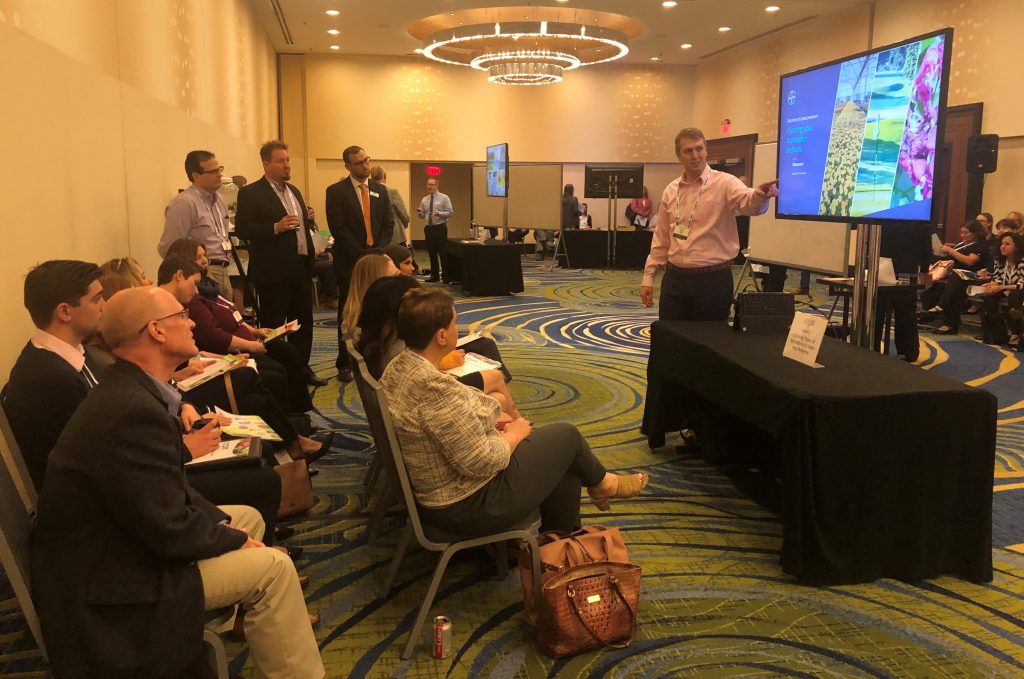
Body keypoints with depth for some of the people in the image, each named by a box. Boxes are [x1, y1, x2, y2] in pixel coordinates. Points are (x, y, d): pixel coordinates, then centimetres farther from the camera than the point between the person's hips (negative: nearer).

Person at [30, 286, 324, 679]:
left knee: (249, 517, 17)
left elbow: (169, 487, 8)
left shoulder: (128, 389, 1)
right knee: (272, 568, -11)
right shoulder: (134, 410, -31)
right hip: (102, 583, -10)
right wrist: (233, 539, -10)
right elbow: (170, 531, -26)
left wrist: (222, 520, -1)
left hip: (114, 539, 10)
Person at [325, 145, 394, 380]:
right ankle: (345, 364, 12)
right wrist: (362, 255, -14)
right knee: (348, 314, 3)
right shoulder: (336, 191, -3)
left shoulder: (380, 189, 11)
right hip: (350, 262, -3)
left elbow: (388, 223, 7)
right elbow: (338, 228, -9)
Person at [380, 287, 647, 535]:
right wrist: (514, 434, -10)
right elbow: (482, 463, -28)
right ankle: (601, 483, 36)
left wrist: (489, 420, 5)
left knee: (566, 458, 18)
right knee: (567, 436, 6)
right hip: (469, 504, -9)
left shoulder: (397, 366, -3)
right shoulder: (435, 387, -33)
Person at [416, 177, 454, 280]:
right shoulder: (424, 200, 11)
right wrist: (419, 213, -10)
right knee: (432, 253, 9)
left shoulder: (444, 198, -3)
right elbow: (422, 216, 13)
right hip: (428, 228, 5)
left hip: (440, 228, -5)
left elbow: (450, 213, -8)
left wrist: (439, 213, -23)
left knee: (443, 252, -2)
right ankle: (434, 276, 18)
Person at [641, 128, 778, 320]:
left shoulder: (724, 183, -6)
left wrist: (760, 195, -51)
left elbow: (749, 203, -27)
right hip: (674, 278, 4)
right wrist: (648, 277, 10)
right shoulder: (670, 191, 8)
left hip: (713, 280, -4)